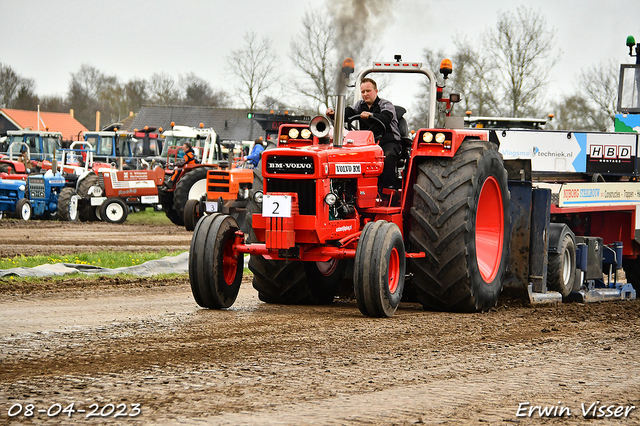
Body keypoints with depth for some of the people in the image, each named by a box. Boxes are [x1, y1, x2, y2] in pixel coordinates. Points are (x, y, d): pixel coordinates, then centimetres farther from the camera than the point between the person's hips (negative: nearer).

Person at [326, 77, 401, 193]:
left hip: (388, 141, -4)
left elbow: (385, 118, -25)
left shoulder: (386, 105, -2)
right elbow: (347, 113, -2)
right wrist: (334, 113, -24)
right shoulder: (360, 105, 16)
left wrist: (371, 115, -44)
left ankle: (389, 188, -34)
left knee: (387, 156, -36)